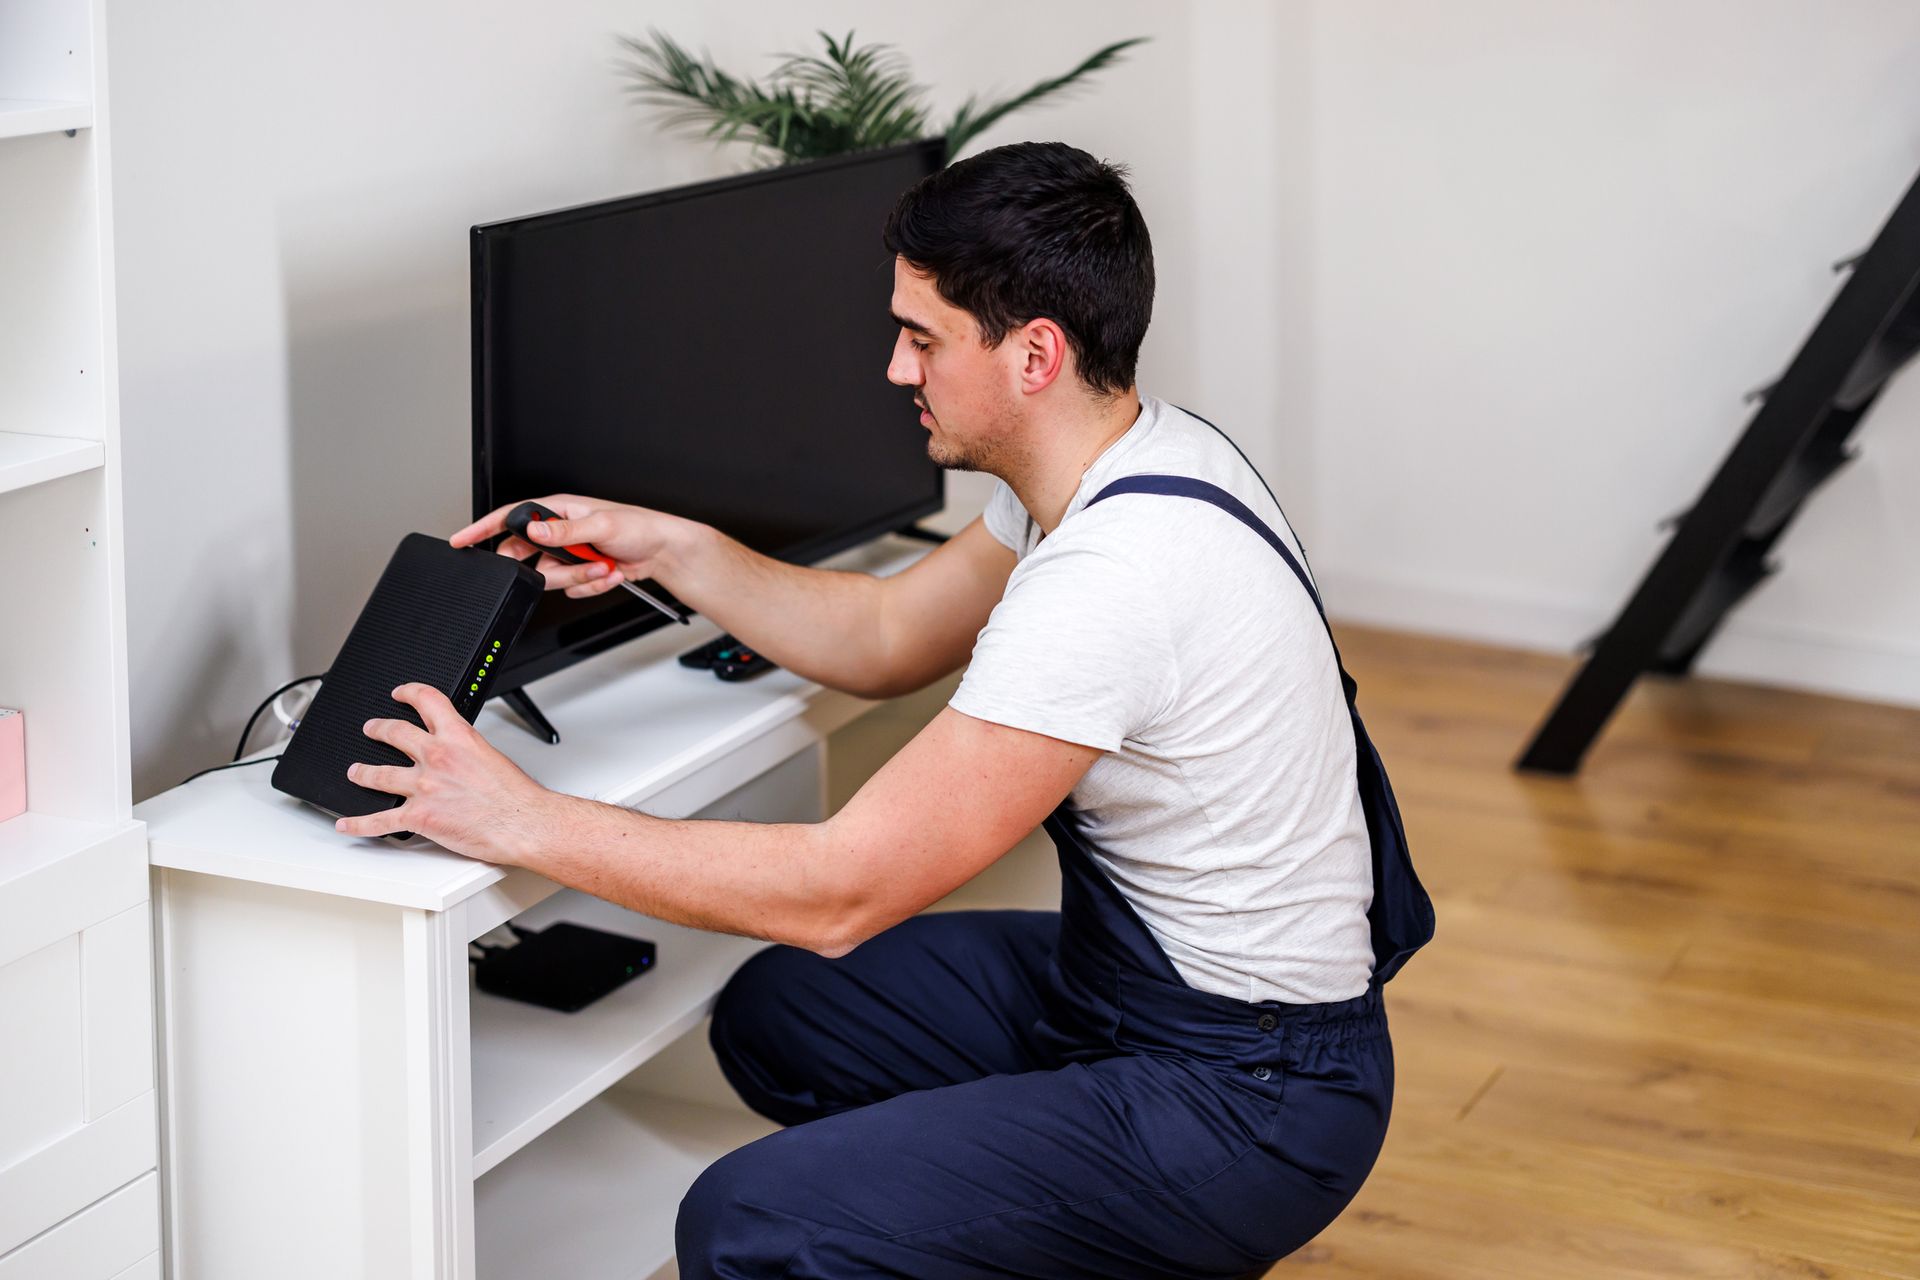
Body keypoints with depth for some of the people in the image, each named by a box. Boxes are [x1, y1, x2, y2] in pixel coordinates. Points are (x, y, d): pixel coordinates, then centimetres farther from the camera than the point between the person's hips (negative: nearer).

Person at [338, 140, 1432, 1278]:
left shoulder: (1111, 580, -30)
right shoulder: (1134, 454, 2)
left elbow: (841, 893, -28)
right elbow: (886, 637, 17)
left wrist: (525, 821, -22)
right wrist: (674, 551, 5)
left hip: (1250, 1100, -10)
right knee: (775, 1017, 20)